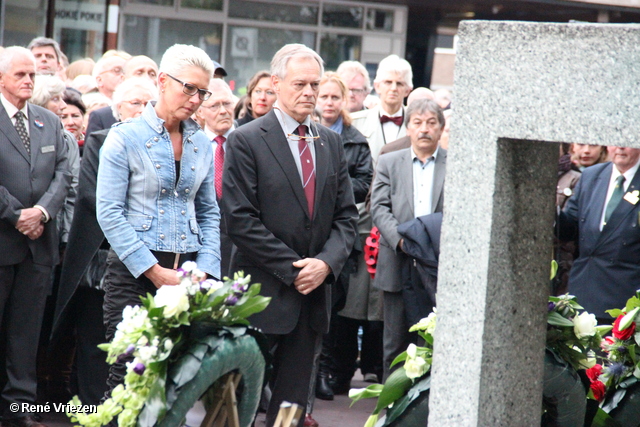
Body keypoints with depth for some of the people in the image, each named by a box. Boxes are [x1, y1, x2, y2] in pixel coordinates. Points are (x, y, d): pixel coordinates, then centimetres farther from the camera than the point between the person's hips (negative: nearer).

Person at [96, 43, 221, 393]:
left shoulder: (202, 144, 12)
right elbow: (109, 213, -8)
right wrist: (155, 272, -12)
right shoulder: (125, 137, -2)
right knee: (127, 373, -7)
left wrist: (205, 271, -1)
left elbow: (209, 213, 15)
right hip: (133, 273, -4)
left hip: (187, 274, 4)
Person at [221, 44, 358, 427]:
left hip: (315, 290, 5)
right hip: (263, 293, -5)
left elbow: (346, 214, 11)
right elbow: (241, 220, -11)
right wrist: (293, 269, -13)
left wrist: (327, 262, -7)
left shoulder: (331, 142, 12)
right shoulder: (247, 141, -5)